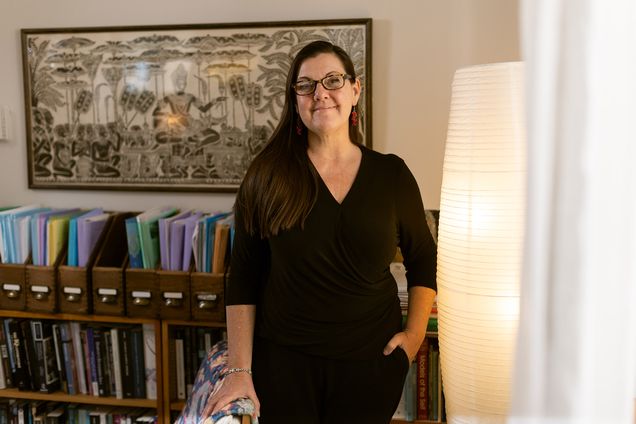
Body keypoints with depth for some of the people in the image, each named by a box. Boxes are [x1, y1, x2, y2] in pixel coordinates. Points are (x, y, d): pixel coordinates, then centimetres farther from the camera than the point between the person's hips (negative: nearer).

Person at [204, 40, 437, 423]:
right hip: (283, 360, -1)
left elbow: (424, 259, 10)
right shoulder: (268, 176, -6)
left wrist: (415, 333, 0)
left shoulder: (391, 174, -2)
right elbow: (244, 277, -4)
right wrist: (239, 369, -7)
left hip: (373, 362, 2)